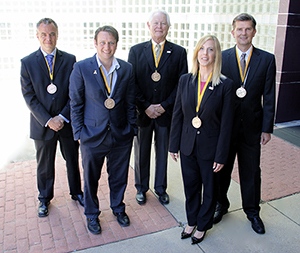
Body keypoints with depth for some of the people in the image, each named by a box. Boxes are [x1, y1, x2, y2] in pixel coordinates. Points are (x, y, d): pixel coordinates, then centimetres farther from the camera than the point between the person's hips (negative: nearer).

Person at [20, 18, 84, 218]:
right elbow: (29, 97, -8)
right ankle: (45, 199, 36)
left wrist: (63, 117, -13)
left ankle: (77, 192, 37)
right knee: (44, 165, 15)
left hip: (67, 122, 1)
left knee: (73, 161, 15)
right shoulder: (27, 63, -4)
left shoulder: (70, 60, -2)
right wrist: (48, 120, -16)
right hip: (43, 124, 0)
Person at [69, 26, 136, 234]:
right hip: (92, 136, -2)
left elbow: (130, 102, 5)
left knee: (119, 177, 18)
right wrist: (79, 132, -5)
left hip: (121, 136, 2)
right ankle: (92, 214, 39)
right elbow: (76, 104, -4)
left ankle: (118, 208, 44)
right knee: (91, 178, 15)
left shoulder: (127, 69, -1)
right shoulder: (81, 68, -9)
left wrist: (132, 129, 3)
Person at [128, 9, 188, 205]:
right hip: (142, 112, 1)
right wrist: (145, 106, -11)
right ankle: (141, 188, 33)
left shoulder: (179, 52, 0)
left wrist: (165, 105, -12)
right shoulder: (136, 51, 2)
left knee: (163, 152, 13)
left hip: (166, 112, 0)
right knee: (142, 152, 13)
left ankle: (161, 188, 33)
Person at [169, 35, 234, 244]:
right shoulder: (185, 80, -2)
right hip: (188, 146, 3)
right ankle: (191, 222, 43)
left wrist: (221, 156, -11)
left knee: (210, 190, 16)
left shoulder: (226, 85, -13)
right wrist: (174, 145, 4)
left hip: (210, 148, -3)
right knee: (191, 187, 19)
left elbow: (226, 124, -11)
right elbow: (177, 115, 3)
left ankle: (203, 226, 39)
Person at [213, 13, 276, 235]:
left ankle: (252, 212, 34)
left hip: (252, 126, 0)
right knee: (222, 169, 14)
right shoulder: (222, 58, -2)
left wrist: (267, 128, -4)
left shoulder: (267, 59, -1)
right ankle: (221, 205, 37)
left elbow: (269, 97, -1)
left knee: (251, 172, 13)